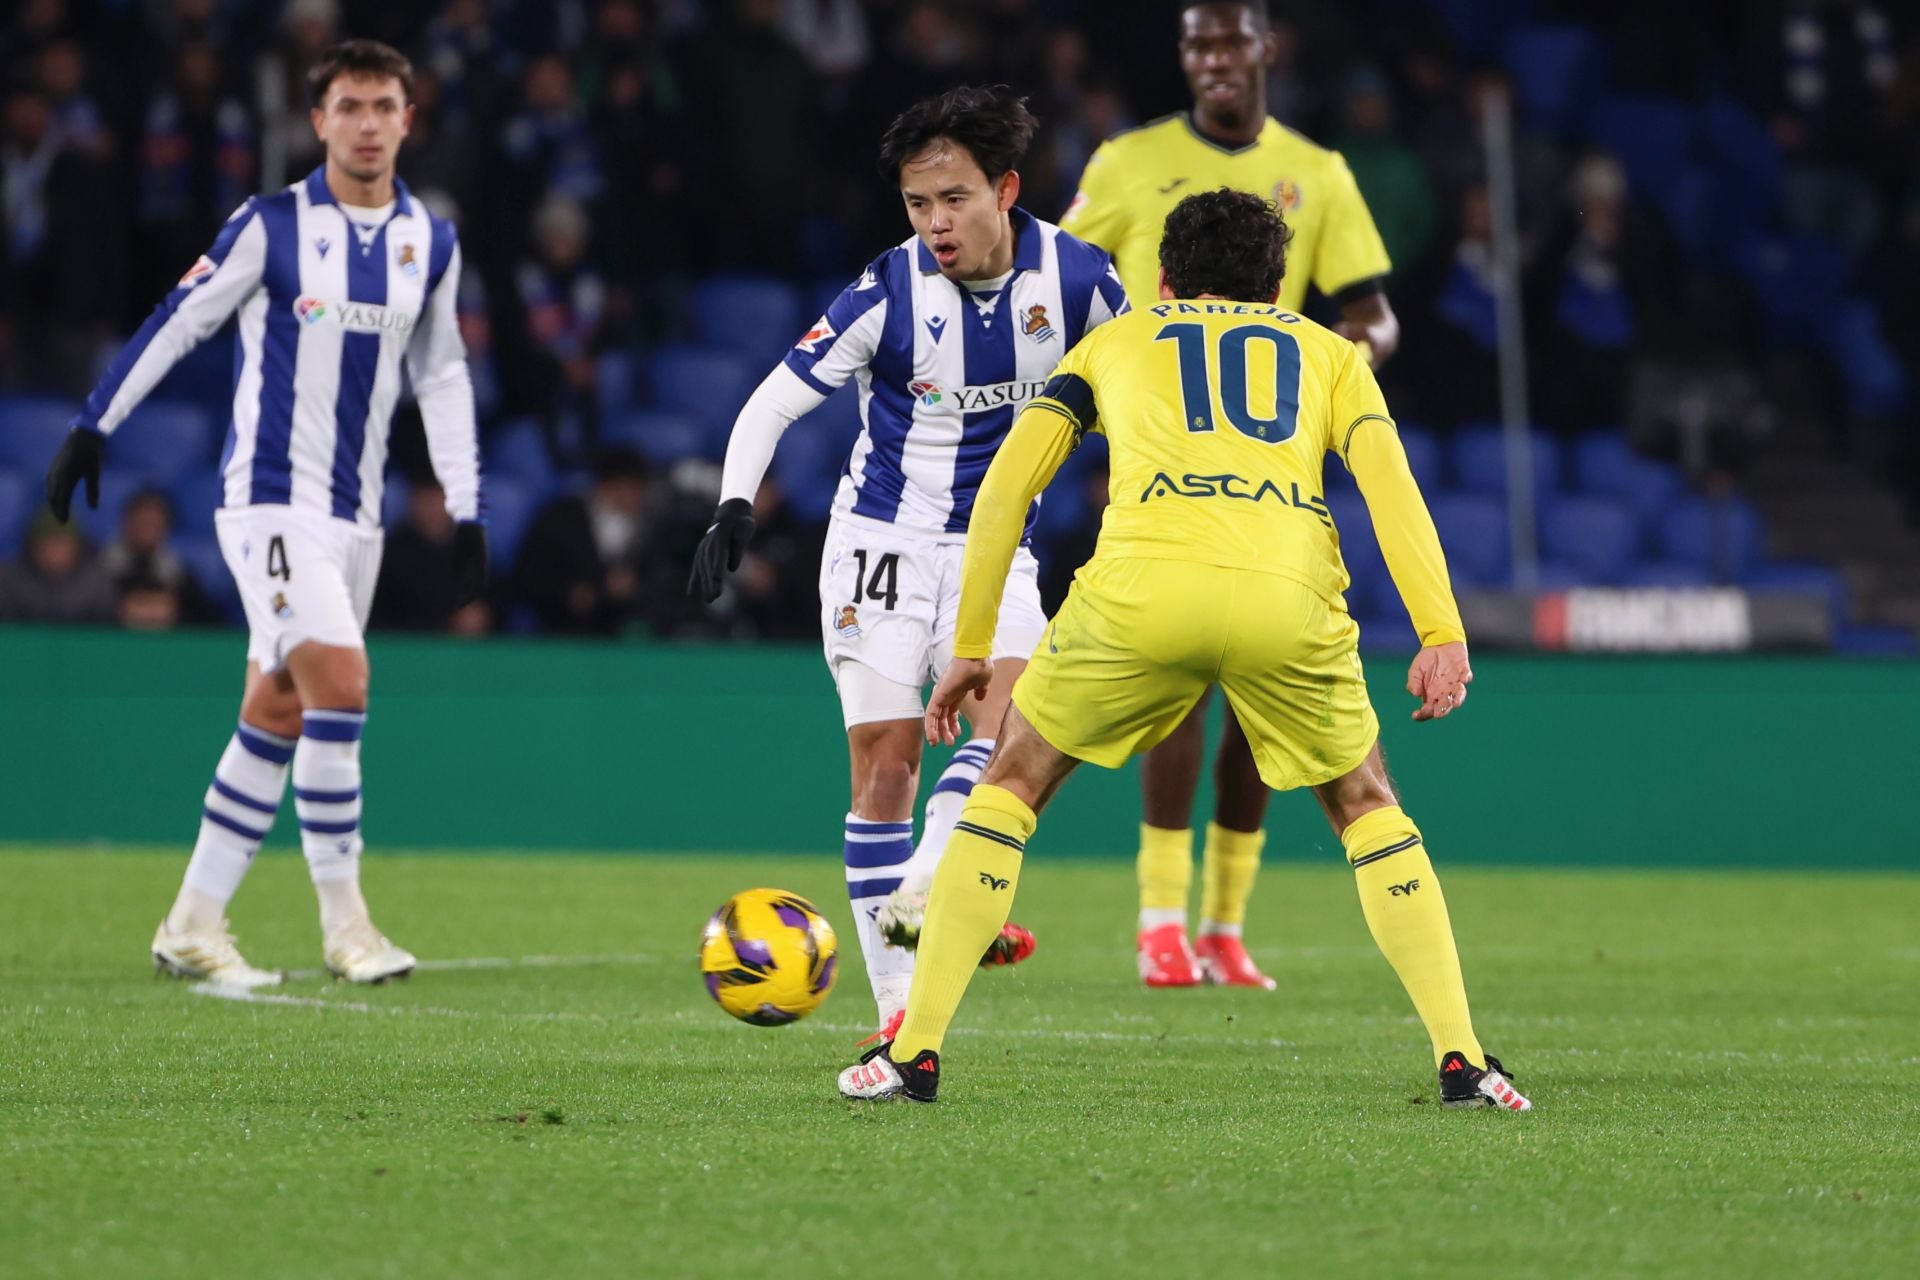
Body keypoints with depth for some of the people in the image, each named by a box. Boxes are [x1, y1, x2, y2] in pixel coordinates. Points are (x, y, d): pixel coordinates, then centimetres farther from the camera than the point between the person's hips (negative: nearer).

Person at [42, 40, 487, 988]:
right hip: (272, 495, -5)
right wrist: (92, 428, -3)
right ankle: (343, 920, -11)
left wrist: (465, 511, 14)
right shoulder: (271, 225, -7)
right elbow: (174, 325, -1)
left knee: (277, 714, 6)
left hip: (356, 510, 5)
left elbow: (442, 377, 16)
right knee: (339, 681, -19)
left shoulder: (431, 243, 8)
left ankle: (194, 925, 13)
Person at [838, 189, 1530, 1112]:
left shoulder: (1114, 341, 31)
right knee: (1366, 810, 23)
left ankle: (914, 1054, 15)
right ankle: (1462, 1062, 12)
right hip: (1287, 598, 1)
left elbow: (1005, 485, 22)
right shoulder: (1327, 352, 30)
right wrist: (1442, 636, 3)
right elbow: (1388, 480, 12)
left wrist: (970, 647, 27)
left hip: (1139, 587, -1)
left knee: (1010, 786, 20)